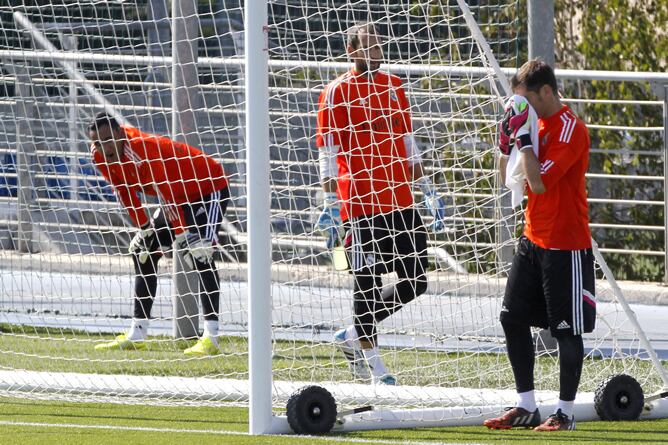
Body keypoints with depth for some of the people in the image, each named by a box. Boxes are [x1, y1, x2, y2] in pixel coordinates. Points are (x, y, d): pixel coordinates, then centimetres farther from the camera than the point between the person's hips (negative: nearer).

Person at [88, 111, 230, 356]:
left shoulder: (143, 149, -34)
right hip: (180, 196, 10)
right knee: (143, 251, 8)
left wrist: (182, 236, -33)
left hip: (210, 188, -10)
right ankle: (136, 335, 13)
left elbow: (167, 195, -34)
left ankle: (211, 338, -29)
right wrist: (143, 227, -2)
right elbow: (125, 192, 3)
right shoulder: (103, 157, -9)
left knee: (199, 253, -26)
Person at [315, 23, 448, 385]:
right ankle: (374, 367, 6)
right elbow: (327, 152, -7)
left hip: (400, 202, 6)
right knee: (367, 282, -2)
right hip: (360, 203, -6)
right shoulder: (337, 93, -5)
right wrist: (331, 205, -14)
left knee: (415, 281, 4)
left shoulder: (394, 87, 15)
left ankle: (354, 336, 20)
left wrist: (427, 191, 19)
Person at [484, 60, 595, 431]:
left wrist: (523, 136, -17)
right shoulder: (537, 123, 11)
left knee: (567, 329, -1)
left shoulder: (570, 128, -16)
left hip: (566, 247, -9)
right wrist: (507, 140, 2)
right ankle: (527, 407, 13)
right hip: (533, 240, 9)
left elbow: (540, 182, -25)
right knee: (513, 317, 7)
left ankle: (566, 412, 6)